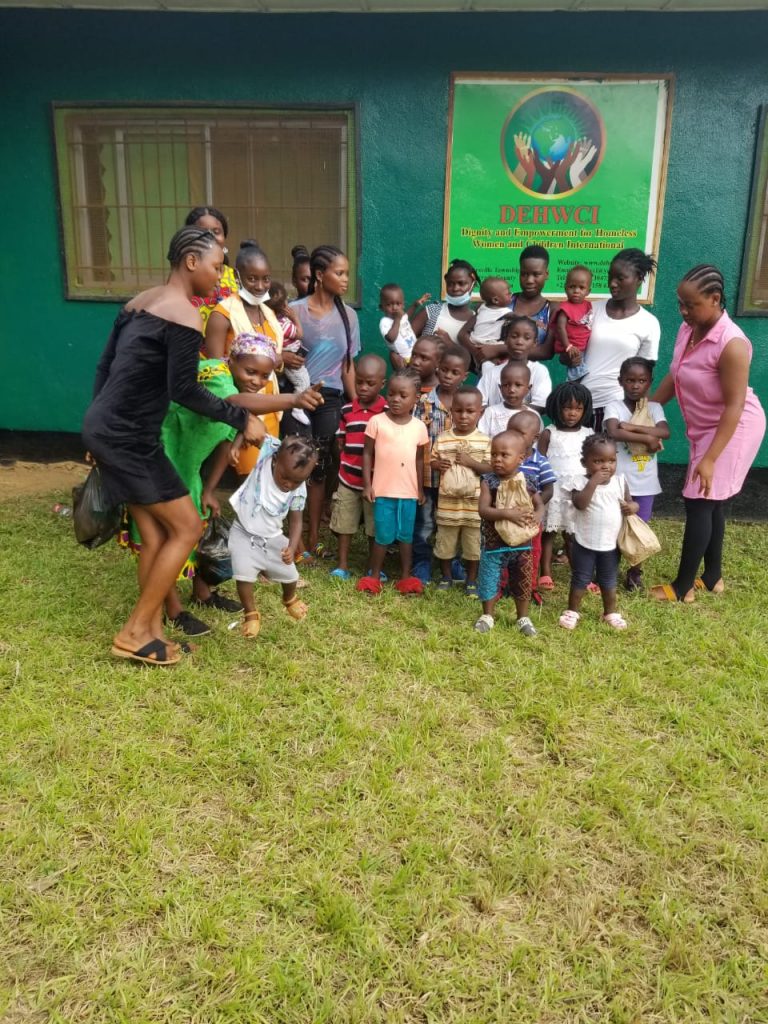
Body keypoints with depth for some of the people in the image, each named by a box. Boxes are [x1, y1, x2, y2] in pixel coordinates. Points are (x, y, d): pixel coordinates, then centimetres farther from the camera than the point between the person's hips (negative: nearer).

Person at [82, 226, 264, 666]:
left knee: (155, 535, 11)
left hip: (104, 428, 9)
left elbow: (105, 364, 15)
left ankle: (150, 629, 17)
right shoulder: (186, 318, -15)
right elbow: (184, 390, -17)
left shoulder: (141, 301, 13)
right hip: (128, 438, -9)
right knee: (188, 528, 0)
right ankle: (134, 633, 6)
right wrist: (242, 418, -9)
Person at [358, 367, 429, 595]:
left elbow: (419, 459, 9)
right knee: (382, 536, 6)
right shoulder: (377, 422, -5)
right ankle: (374, 576, 22)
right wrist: (367, 484, -5)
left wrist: (420, 488, 11)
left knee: (406, 535, 13)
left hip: (409, 491, 2)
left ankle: (406, 577, 26)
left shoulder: (419, 427, 1)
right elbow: (367, 454, -1)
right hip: (383, 490, -2)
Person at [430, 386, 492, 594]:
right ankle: (446, 577, 33)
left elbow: (491, 468, -8)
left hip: (474, 503, -1)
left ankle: (472, 580, 28)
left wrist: (471, 462, -22)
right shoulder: (442, 439, -1)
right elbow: (432, 461, 5)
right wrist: (438, 465, -17)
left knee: (473, 544, 11)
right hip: (448, 502, 1)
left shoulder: (485, 441, -5)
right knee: (445, 542, 14)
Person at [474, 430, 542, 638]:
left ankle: (523, 618, 32)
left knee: (522, 582, 14)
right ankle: (488, 616, 29)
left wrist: (534, 517, -21)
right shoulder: (489, 481, -11)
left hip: (521, 543, 2)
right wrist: (507, 513, -32)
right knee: (489, 580, 8)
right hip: (493, 544, -1)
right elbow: (483, 510, -19)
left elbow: (539, 505, 1)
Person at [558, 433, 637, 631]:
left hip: (611, 544, 3)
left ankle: (610, 613, 33)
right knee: (580, 580, 11)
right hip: (584, 543, -3)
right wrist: (593, 482, -35)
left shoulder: (620, 481, -2)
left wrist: (633, 507, -16)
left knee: (609, 581, 18)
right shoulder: (582, 483, -15)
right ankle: (573, 611, 26)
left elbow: (629, 502, 7)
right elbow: (580, 504, -31)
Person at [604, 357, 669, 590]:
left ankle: (635, 571, 29)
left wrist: (632, 426, -24)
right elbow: (613, 433, -28)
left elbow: (665, 432, -17)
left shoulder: (654, 408, 1)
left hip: (645, 481, 3)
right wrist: (647, 438, -23)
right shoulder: (614, 407, -8)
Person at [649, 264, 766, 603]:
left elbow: (734, 406, -27)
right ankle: (713, 576, 30)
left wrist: (709, 458, -27)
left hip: (733, 429, -8)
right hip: (706, 428, 8)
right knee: (711, 502, 16)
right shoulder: (688, 329, -4)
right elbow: (674, 376, 9)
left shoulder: (731, 344, -28)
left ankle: (683, 586, 7)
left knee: (698, 503, -5)